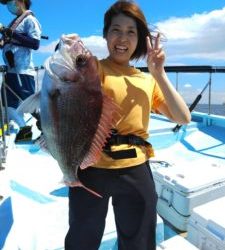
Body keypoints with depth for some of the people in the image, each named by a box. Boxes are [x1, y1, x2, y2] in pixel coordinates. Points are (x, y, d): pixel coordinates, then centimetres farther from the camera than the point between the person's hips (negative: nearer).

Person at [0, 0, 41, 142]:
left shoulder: (30, 19, -3)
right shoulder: (15, 22, 21)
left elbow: (35, 43, -17)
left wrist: (14, 35, -20)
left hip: (23, 71, -9)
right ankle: (25, 129, 18)